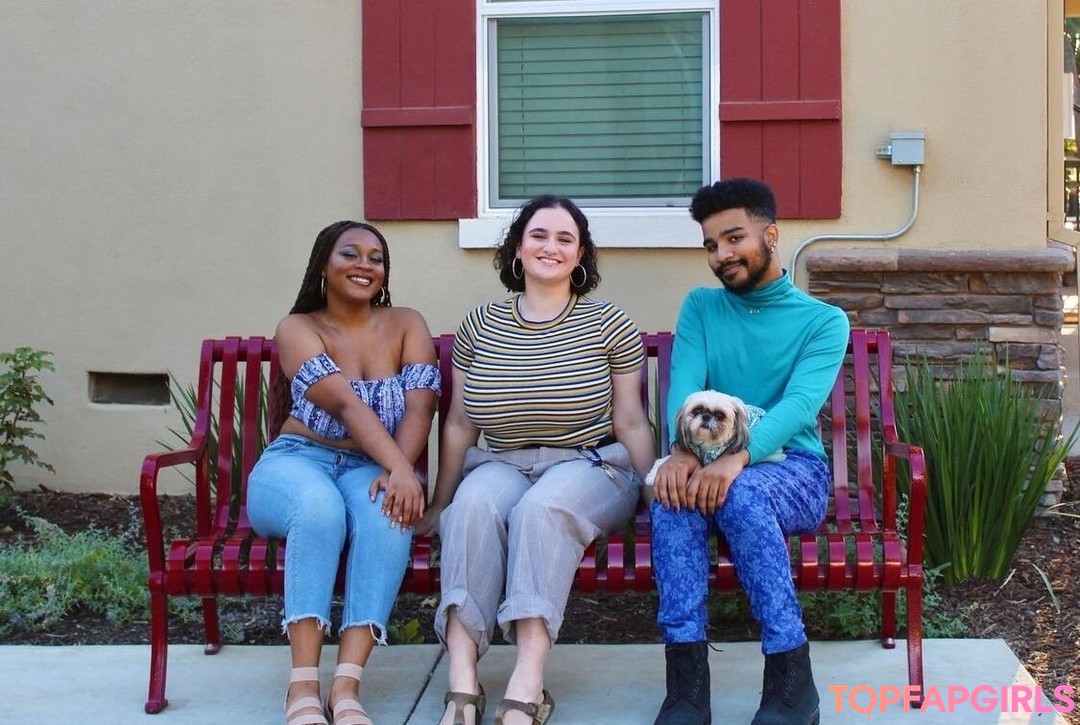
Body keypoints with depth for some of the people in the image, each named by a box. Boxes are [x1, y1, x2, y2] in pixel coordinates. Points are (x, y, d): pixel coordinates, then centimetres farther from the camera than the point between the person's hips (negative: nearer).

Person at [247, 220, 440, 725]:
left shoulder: (406, 325, 10)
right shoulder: (297, 329, 1)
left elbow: (420, 405, -5)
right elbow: (347, 404, -15)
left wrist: (399, 472, -25)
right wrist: (400, 468, -30)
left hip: (372, 470, 2)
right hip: (297, 462, -1)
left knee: (389, 514, -34)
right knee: (320, 507, -37)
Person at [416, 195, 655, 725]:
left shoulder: (608, 324, 3)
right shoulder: (479, 325, 9)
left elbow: (630, 422, 3)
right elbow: (459, 424, 13)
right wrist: (438, 506, 12)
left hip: (590, 467, -2)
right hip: (501, 465, 2)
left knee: (541, 507, -36)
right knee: (474, 505, -33)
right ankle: (461, 682, -40)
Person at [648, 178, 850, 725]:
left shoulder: (824, 320, 1)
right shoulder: (700, 307, 11)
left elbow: (800, 403, -17)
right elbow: (684, 387, -6)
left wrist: (737, 457, -37)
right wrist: (684, 451, -29)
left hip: (793, 470, -2)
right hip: (713, 463, 2)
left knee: (742, 491, -37)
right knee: (675, 491, -33)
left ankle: (790, 679, -30)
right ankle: (686, 677, -35)